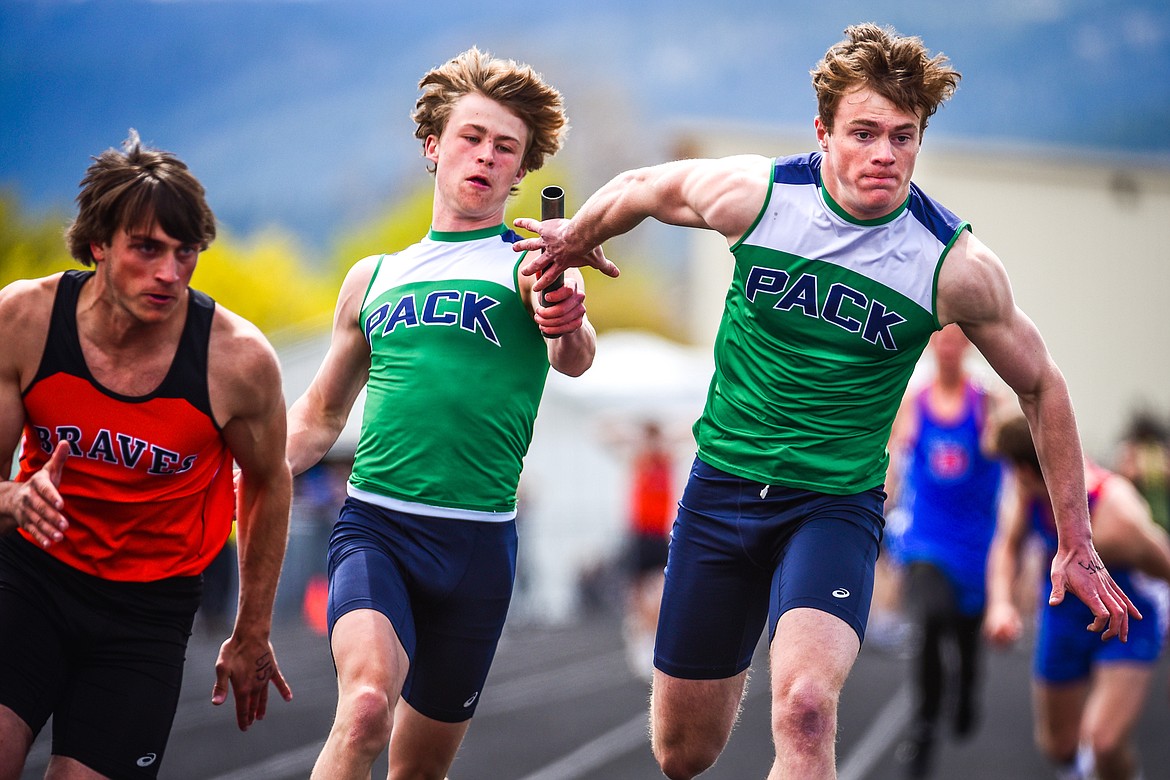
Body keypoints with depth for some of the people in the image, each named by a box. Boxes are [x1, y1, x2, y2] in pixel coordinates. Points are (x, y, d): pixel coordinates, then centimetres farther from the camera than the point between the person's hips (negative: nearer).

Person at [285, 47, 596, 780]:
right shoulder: (374, 278, 14)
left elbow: (575, 359, -19)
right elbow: (319, 417, 24)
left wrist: (568, 326, -43)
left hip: (478, 540, 0)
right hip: (373, 524, 1)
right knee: (367, 701, -28)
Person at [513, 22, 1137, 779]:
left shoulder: (957, 266, -15)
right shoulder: (753, 193, -13)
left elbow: (1041, 386, 0)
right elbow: (641, 189, 9)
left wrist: (1077, 545, 3)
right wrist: (573, 241, 26)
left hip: (837, 504, -2)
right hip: (723, 486, 2)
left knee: (806, 709, -32)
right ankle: (735, 679, 48)